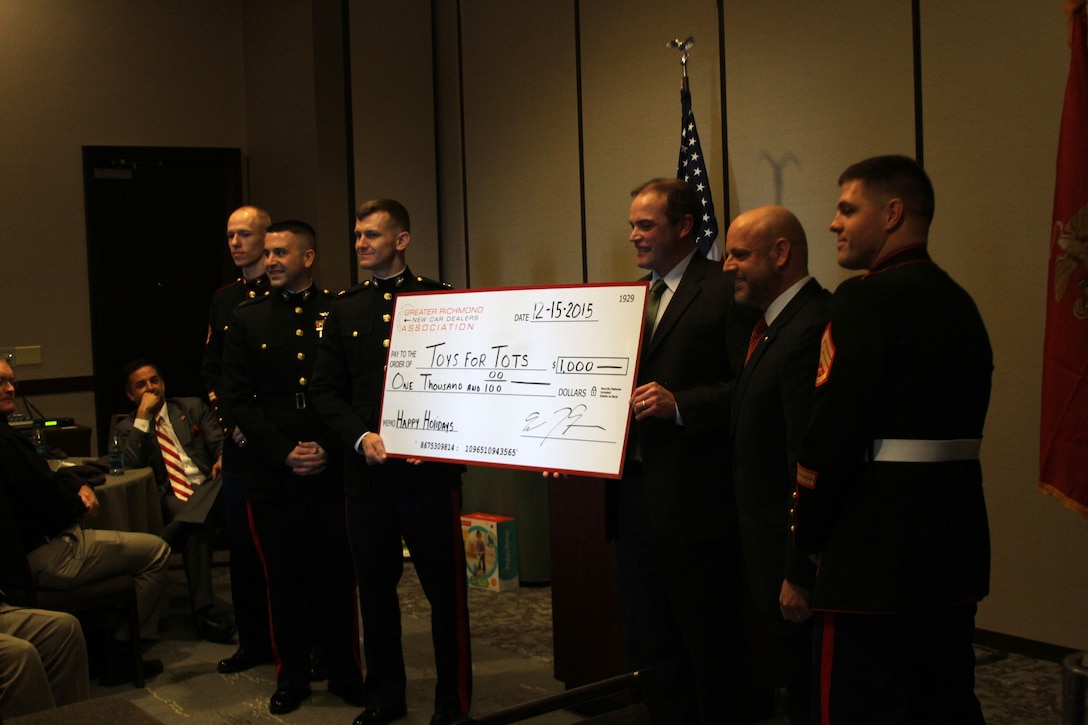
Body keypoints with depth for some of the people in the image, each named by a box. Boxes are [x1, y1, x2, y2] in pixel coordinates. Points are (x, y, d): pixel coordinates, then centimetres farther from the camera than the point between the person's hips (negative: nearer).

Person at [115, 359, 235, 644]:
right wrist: (143, 416, -3)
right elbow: (131, 464, -3)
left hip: (209, 485, 2)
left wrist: (224, 456, -13)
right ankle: (203, 613, -37)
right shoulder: (127, 428, 17)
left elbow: (219, 441, 13)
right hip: (172, 500, -2)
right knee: (197, 524, -38)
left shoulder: (193, 407, 22)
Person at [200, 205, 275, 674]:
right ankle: (253, 641, 22)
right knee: (244, 544, 10)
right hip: (238, 443, 6)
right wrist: (231, 420, 0)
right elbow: (211, 369, 14)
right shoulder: (223, 299, 14)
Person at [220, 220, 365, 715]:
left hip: (333, 470, -1)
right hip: (272, 472, 1)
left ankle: (345, 674, 19)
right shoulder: (247, 318, 7)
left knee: (337, 575, 5)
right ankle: (291, 676, 21)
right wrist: (285, 452, -7)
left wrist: (329, 448, -9)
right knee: (285, 577, 8)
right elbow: (238, 397, 3)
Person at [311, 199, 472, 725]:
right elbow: (326, 390, 9)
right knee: (375, 587, 11)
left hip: (429, 469, -3)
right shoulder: (344, 310, 12)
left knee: (445, 587, 4)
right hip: (366, 472, 4)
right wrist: (361, 438, -6)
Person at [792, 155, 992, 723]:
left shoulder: (864, 300, -15)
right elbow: (965, 427, 14)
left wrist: (805, 542, -6)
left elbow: (830, 436, -18)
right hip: (956, 550, 9)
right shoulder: (962, 304, 12)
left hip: (875, 560, -9)